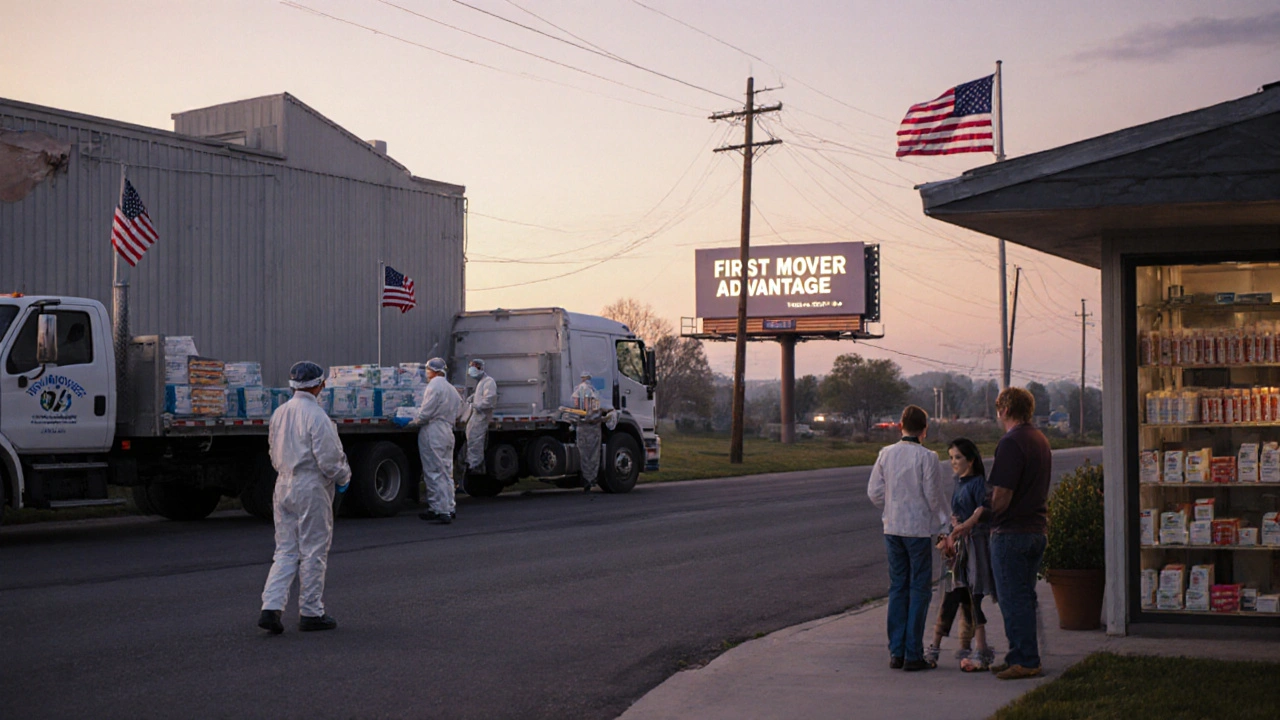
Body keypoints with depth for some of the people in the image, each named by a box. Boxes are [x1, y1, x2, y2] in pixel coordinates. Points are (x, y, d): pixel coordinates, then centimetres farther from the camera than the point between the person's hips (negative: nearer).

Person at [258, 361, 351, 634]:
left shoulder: (279, 413, 8)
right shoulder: (316, 416, -16)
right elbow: (329, 458, -17)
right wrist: (344, 478, 0)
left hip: (284, 486, 7)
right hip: (311, 489, -7)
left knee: (285, 551, 10)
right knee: (313, 552, 3)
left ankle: (271, 608, -1)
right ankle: (311, 613, 10)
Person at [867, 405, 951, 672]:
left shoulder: (886, 454, 1)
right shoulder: (927, 457, -12)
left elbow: (874, 492, 4)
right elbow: (935, 495, -9)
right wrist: (947, 518, 9)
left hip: (892, 528, 5)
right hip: (919, 528, -5)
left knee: (897, 587, 12)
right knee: (919, 589, 2)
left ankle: (896, 652, 13)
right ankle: (913, 654, 2)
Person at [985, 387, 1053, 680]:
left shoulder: (1011, 443, -17)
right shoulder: (1041, 440, 14)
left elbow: (1002, 494, -22)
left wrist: (989, 519, -6)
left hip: (1011, 533, -9)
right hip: (1036, 529, 10)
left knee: (1014, 598, -3)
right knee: (1024, 598, 15)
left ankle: (1025, 661, -1)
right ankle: (1020, 656, 21)